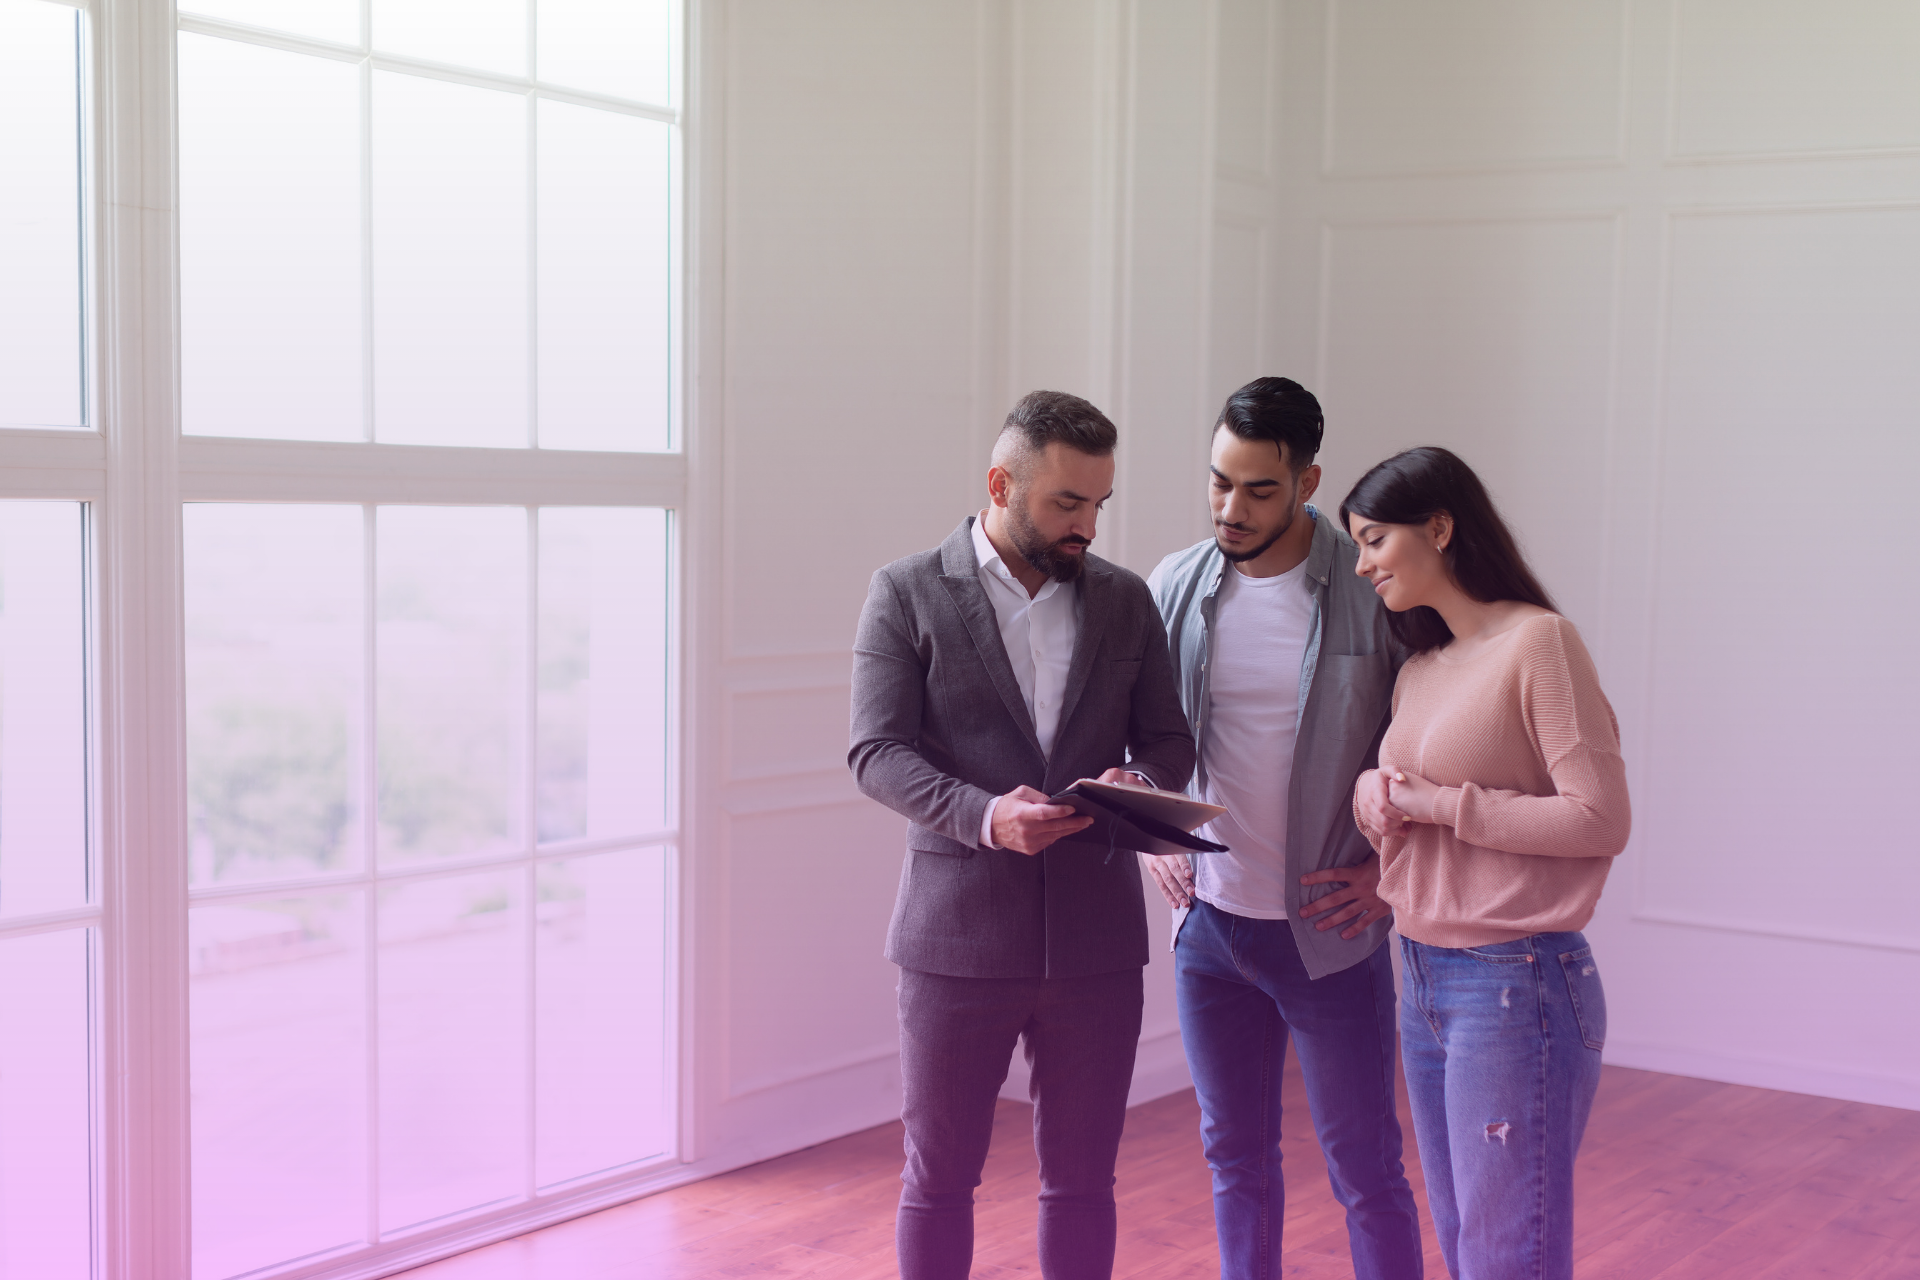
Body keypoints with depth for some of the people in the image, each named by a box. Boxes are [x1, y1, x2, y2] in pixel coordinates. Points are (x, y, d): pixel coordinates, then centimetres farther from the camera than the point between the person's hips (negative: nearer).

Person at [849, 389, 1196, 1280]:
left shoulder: (1125, 600, 9)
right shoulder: (907, 594, -2)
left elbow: (1169, 741, 10)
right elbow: (877, 754, -9)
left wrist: (1138, 780, -14)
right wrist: (986, 817, -25)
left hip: (1094, 933, 3)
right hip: (959, 932, -3)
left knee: (1081, 1179, 12)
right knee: (938, 1177, 10)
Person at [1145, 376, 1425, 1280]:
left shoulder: (1375, 591, -12)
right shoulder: (1175, 587, 0)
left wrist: (1394, 864, -9)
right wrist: (1149, 838, 3)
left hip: (1329, 933, -4)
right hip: (1210, 924, 4)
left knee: (1365, 1171, 7)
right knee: (1236, 1159, 16)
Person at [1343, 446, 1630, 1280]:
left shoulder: (1538, 642, -11)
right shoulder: (1420, 669, 13)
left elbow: (1600, 819, -16)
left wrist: (1440, 803, -13)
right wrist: (1375, 795, -2)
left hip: (1514, 983, -8)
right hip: (1423, 977, 8)